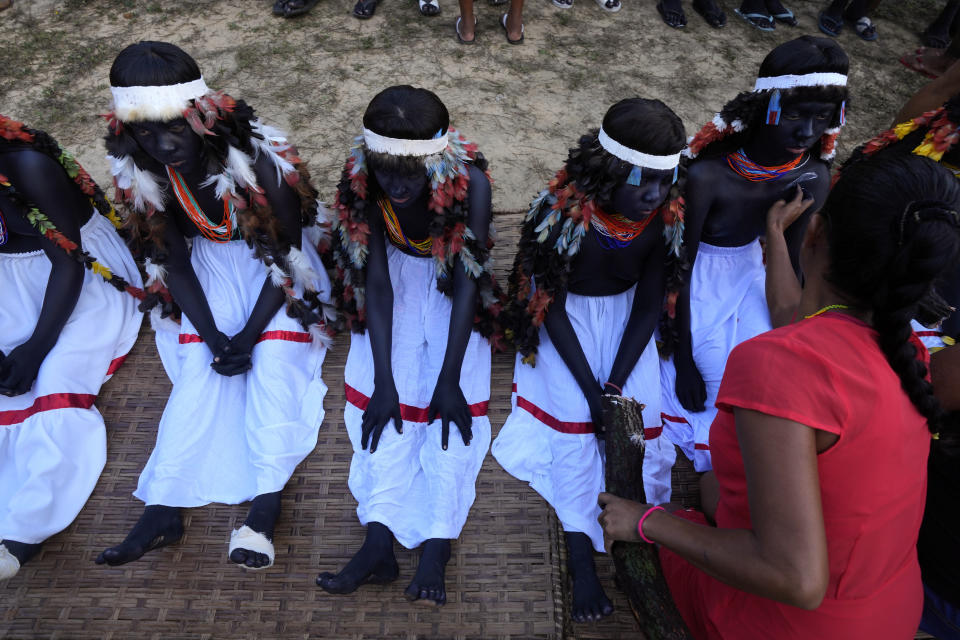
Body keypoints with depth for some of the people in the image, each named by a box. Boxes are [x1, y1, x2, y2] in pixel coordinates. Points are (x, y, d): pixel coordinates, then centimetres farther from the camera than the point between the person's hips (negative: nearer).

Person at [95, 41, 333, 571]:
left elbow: (285, 257, -18)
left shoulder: (261, 159, -27)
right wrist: (213, 336, -16)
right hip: (209, 261, 3)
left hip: (276, 262, -3)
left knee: (273, 359, -22)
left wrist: (248, 335, -21)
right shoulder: (138, 168, -14)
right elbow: (171, 259, -7)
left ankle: (266, 504, -24)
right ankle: (163, 508, -16)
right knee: (198, 364, -15)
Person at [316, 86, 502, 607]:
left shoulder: (470, 181, -30)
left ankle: (437, 545, -16)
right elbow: (377, 283, -23)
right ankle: (379, 542, -15)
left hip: (453, 282, -1)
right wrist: (384, 382, -26)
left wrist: (449, 379, -26)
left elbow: (468, 283, -25)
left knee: (456, 400, -18)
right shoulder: (362, 184, -25)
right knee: (383, 396, -15)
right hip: (397, 275, 2)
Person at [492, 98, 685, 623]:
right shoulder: (564, 208, -27)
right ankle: (581, 557, -4)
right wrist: (592, 389, -19)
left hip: (626, 314, 3)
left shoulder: (666, 214, -17)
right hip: (569, 314, -3)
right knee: (573, 417, -14)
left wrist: (616, 382, -14)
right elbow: (551, 304, -18)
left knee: (642, 414, -10)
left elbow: (650, 303, -7)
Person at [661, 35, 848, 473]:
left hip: (749, 268, 5)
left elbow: (787, 266, -3)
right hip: (699, 274, -5)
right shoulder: (708, 175, -32)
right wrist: (684, 361, -16)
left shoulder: (813, 178, -15)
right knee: (720, 380, -7)